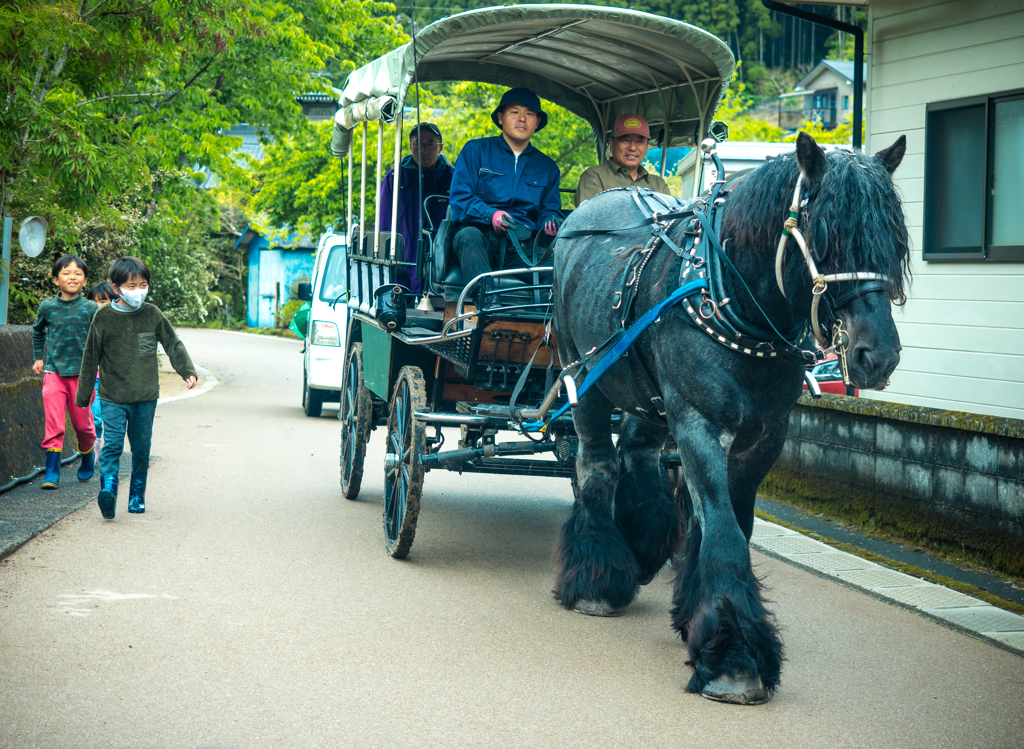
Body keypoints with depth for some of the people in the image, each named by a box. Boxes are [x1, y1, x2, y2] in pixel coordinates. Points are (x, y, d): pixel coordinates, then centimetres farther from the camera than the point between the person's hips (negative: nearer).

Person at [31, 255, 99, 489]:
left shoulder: (90, 309, -4)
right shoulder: (47, 307, 1)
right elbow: (37, 332, 21)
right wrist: (38, 357, 19)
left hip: (82, 373, 0)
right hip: (53, 371, 1)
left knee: (82, 423, 9)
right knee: (53, 424, -7)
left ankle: (88, 458, 35)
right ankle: (52, 472, -5)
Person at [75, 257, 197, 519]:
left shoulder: (152, 315, 2)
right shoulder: (103, 318, -3)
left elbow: (173, 345, 10)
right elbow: (91, 358, 4)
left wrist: (187, 371, -2)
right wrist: (83, 394, 7)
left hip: (146, 396, 2)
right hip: (113, 396, -2)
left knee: (142, 447, 7)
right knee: (113, 443, -16)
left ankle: (137, 495, 18)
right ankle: (108, 488, -25)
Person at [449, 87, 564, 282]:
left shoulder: (547, 167, 24)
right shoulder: (476, 150, 13)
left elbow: (550, 209, 22)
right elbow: (460, 199, 3)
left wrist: (551, 222, -5)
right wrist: (490, 215, -18)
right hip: (482, 237, -2)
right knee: (469, 235, -40)